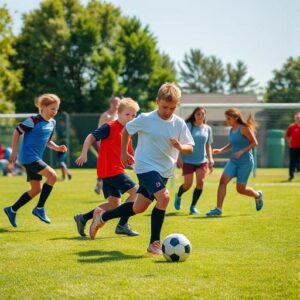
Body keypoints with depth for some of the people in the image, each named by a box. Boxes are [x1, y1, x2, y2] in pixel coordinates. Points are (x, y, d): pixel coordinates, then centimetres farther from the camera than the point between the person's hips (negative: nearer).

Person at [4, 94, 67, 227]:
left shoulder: (52, 123, 10)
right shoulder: (34, 120, -14)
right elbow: (17, 132, -9)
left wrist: (57, 148, 3)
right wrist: (14, 151, -11)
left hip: (36, 158, 9)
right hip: (28, 157, -9)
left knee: (36, 189, 12)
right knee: (52, 176, -19)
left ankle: (12, 210, 24)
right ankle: (39, 208, -11)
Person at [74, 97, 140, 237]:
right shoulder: (110, 127, -10)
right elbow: (91, 137, -13)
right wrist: (84, 154, -21)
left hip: (117, 170, 9)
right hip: (110, 170, -9)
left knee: (114, 204, 11)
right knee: (135, 191, -9)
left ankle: (83, 218, 17)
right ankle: (122, 225, -6)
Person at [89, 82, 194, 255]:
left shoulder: (179, 124, -4)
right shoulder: (145, 119, -11)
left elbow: (190, 148, -1)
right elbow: (126, 130, 7)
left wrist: (180, 147, -23)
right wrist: (124, 152, 10)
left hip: (165, 171, 5)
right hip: (146, 167, -5)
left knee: (139, 208, 13)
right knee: (164, 197, -27)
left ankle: (102, 217, 37)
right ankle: (155, 244, -18)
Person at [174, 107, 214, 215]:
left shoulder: (207, 129, 7)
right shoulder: (187, 126, -5)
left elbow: (208, 145, 13)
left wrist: (210, 159, 4)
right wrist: (179, 157, -10)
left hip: (202, 160, 3)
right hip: (188, 160, -3)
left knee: (200, 182, -12)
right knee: (188, 184, -4)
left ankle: (193, 206, 2)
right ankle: (178, 196, 31)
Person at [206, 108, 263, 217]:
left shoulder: (244, 128, -14)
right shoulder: (231, 130, 8)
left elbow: (254, 143, -12)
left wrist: (242, 151, -21)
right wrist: (221, 150, 4)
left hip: (245, 162, -7)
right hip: (233, 161, 7)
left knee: (240, 189, 2)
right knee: (223, 181, -11)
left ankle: (258, 195, 33)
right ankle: (218, 209, -10)